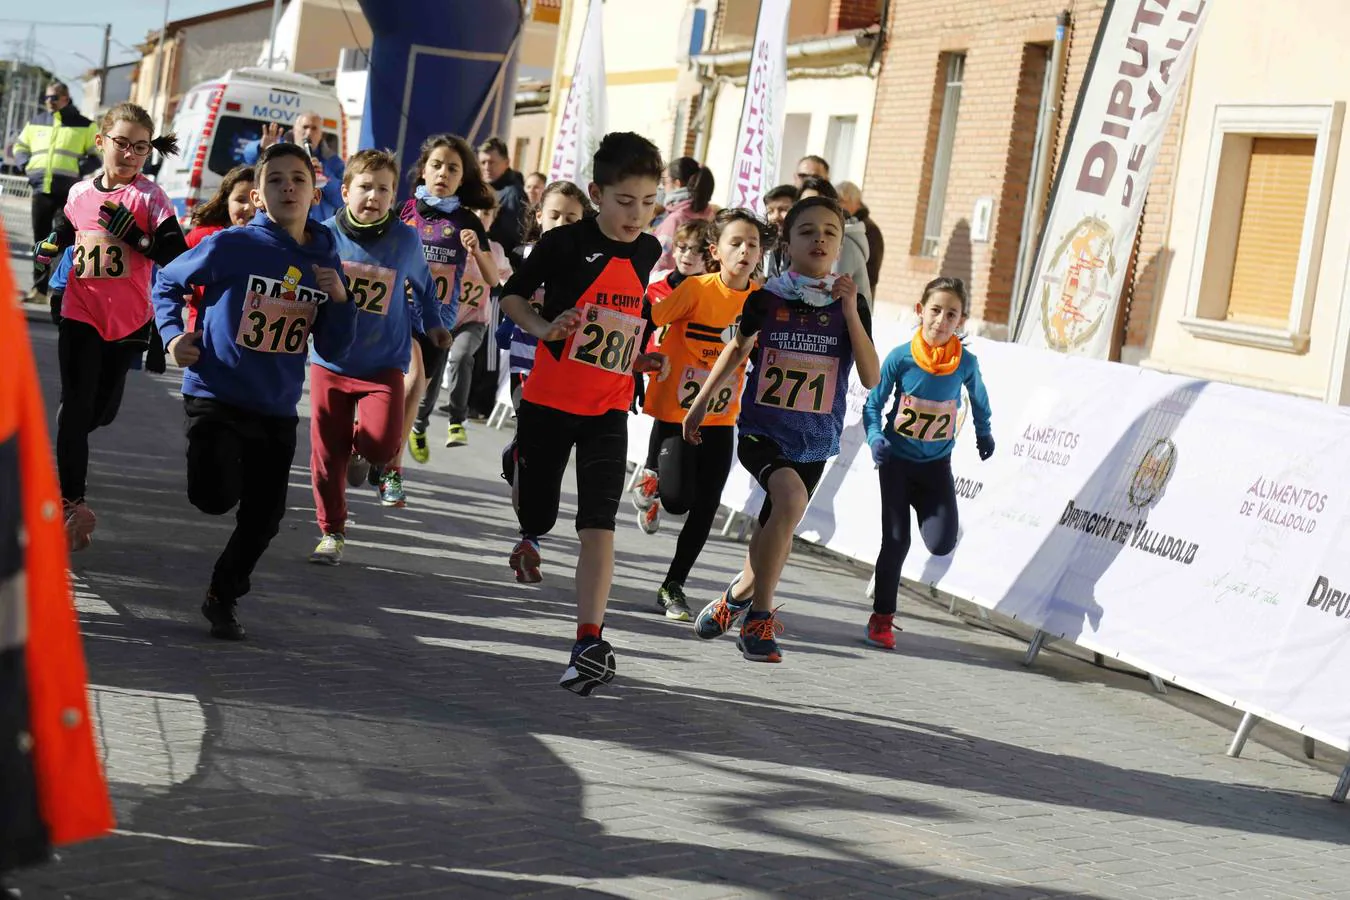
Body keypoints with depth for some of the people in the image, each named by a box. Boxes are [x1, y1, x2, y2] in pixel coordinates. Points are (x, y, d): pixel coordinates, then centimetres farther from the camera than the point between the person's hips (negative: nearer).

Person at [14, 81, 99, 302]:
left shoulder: (84, 126, 5)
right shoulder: (36, 124, 15)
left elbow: (97, 156, 5)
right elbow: (20, 147, 25)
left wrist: (79, 169, -12)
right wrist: (25, 164, 4)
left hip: (68, 191, -4)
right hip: (41, 189, 4)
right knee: (41, 239, 6)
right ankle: (39, 287, 12)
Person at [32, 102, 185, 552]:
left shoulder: (150, 197, -9)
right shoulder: (80, 194, 2)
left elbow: (177, 255, -17)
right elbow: (62, 235, 22)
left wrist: (133, 235, -26)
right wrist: (45, 254, 5)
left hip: (128, 321, -1)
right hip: (79, 315, 1)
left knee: (102, 409, 13)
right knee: (75, 405, -6)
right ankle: (72, 501, -3)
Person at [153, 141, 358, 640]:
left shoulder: (325, 262, 0)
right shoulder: (233, 245, -13)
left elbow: (333, 349, 2)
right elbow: (168, 282, 2)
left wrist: (340, 299, -14)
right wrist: (173, 335, -13)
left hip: (277, 410, 4)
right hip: (216, 396, -4)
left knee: (263, 517, 9)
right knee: (216, 498, -22)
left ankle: (224, 596, 35)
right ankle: (203, 454, 15)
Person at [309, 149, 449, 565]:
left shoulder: (405, 240, -5)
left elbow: (422, 283, 15)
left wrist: (432, 323, 23)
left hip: (383, 362, -1)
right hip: (330, 360, 1)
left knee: (382, 443, -20)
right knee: (326, 453, 5)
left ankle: (360, 449, 18)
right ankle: (331, 533, 23)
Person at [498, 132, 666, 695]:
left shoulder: (647, 251, 3)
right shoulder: (565, 244, -11)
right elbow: (512, 295, 0)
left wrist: (640, 358, 6)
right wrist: (546, 328, -18)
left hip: (607, 411, 2)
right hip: (547, 404, -2)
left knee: (598, 526, -11)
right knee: (538, 512, 9)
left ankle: (590, 644, -14)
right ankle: (530, 534, 49)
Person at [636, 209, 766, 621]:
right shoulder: (696, 288, -15)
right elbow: (649, 318, -22)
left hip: (721, 420, 4)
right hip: (675, 413, -4)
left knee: (705, 510, 4)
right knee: (678, 498, -14)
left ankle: (673, 587, 22)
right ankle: (654, 480, 23)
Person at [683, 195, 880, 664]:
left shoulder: (850, 305, -1)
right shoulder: (766, 299, -4)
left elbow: (871, 378, -8)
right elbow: (738, 350, 14)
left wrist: (850, 312, -16)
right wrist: (701, 402, 20)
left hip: (814, 442, 3)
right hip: (761, 431, -3)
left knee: (775, 531, 12)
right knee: (791, 499, -30)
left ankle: (738, 598, 40)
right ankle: (759, 615, -15)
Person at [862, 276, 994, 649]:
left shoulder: (966, 362, -10)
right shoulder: (900, 358, -15)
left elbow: (978, 397, 13)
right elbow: (873, 404, -7)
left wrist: (983, 433, 23)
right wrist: (875, 437, -23)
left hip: (937, 464, 2)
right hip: (897, 459, -1)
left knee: (941, 544, -11)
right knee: (896, 541, -2)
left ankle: (920, 506, 24)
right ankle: (882, 617, 14)